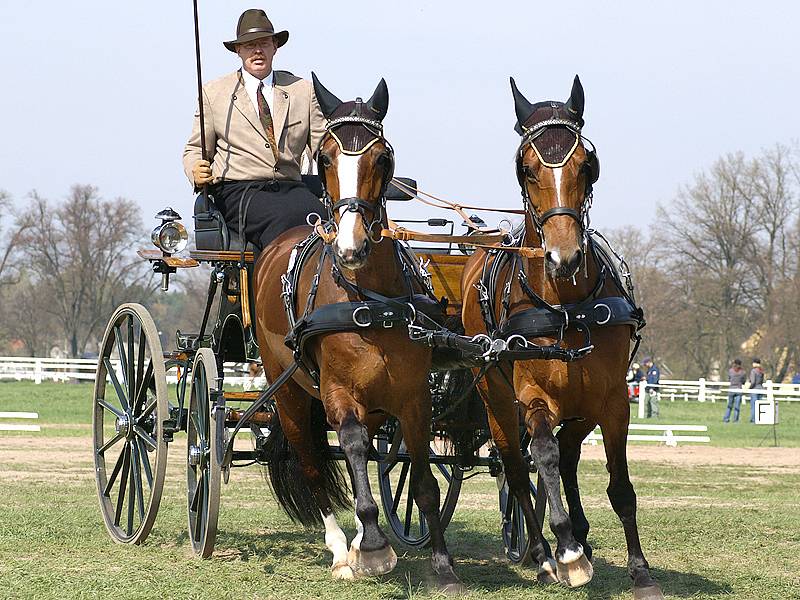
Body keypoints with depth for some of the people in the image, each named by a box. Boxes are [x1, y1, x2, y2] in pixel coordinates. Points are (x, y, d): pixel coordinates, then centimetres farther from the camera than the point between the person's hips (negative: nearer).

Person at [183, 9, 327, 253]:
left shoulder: (303, 90, 18)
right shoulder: (214, 93, 13)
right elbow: (195, 149, 16)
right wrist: (197, 172, -8)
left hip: (291, 189, 3)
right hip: (237, 193, -3)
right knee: (289, 215, -35)